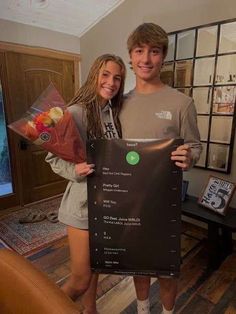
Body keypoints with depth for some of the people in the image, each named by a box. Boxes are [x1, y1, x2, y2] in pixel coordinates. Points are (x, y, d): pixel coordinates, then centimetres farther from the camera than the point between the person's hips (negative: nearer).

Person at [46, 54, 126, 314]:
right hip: (84, 202, -6)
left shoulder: (114, 112, 5)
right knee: (80, 280, 5)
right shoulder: (77, 112, -16)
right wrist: (75, 171, -31)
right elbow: (54, 158, -14)